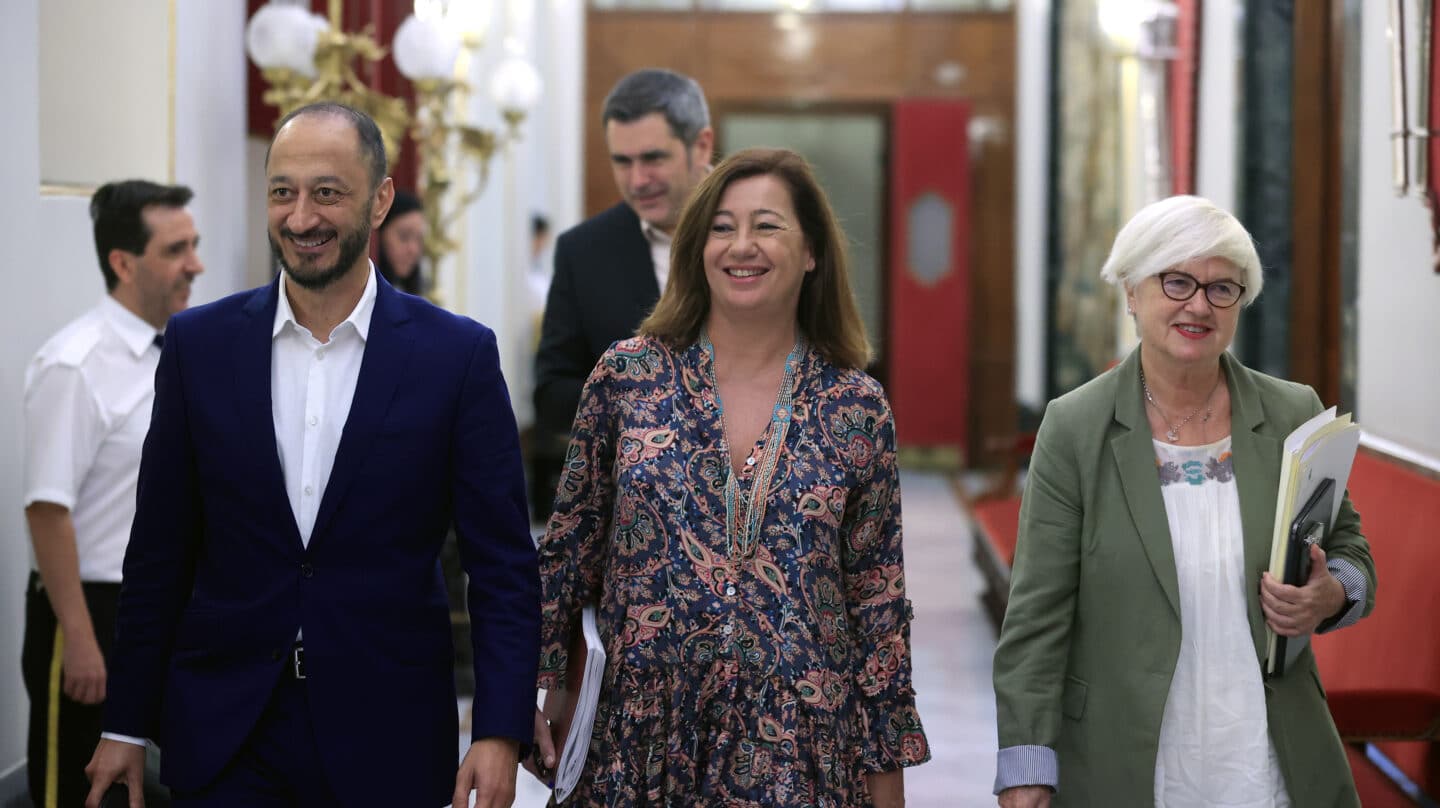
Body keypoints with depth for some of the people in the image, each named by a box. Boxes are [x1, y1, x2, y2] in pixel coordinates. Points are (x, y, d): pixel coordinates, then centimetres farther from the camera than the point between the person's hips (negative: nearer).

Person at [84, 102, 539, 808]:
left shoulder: (458, 354, -4)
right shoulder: (200, 344, 2)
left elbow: (501, 565, -4)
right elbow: (159, 551, 7)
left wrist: (500, 733, -13)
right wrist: (127, 723, 7)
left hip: (385, 741, -1)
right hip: (221, 735, 1)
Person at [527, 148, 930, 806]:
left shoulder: (857, 409, 0)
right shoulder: (627, 376, 0)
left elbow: (878, 602, 4)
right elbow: (569, 547, 8)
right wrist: (538, 689, 4)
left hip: (799, 751, 0)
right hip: (645, 743, 0)